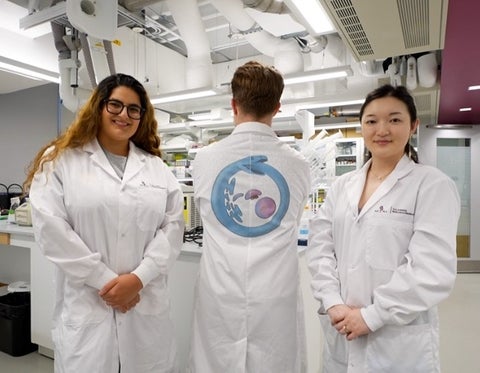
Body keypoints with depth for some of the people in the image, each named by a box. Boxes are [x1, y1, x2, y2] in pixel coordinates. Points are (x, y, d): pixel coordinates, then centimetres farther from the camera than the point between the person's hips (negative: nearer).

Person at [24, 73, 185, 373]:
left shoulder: (157, 168, 9)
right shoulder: (59, 160, 2)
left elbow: (173, 226, 2)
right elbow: (50, 228, -7)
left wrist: (139, 278, -10)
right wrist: (105, 280, -10)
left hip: (147, 304, 3)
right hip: (85, 305, -2)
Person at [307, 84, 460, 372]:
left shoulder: (434, 185, -8)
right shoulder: (342, 186, 5)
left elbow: (432, 269, -15)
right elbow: (320, 247, 0)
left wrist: (371, 316, -16)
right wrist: (333, 303, -11)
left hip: (400, 342, -3)